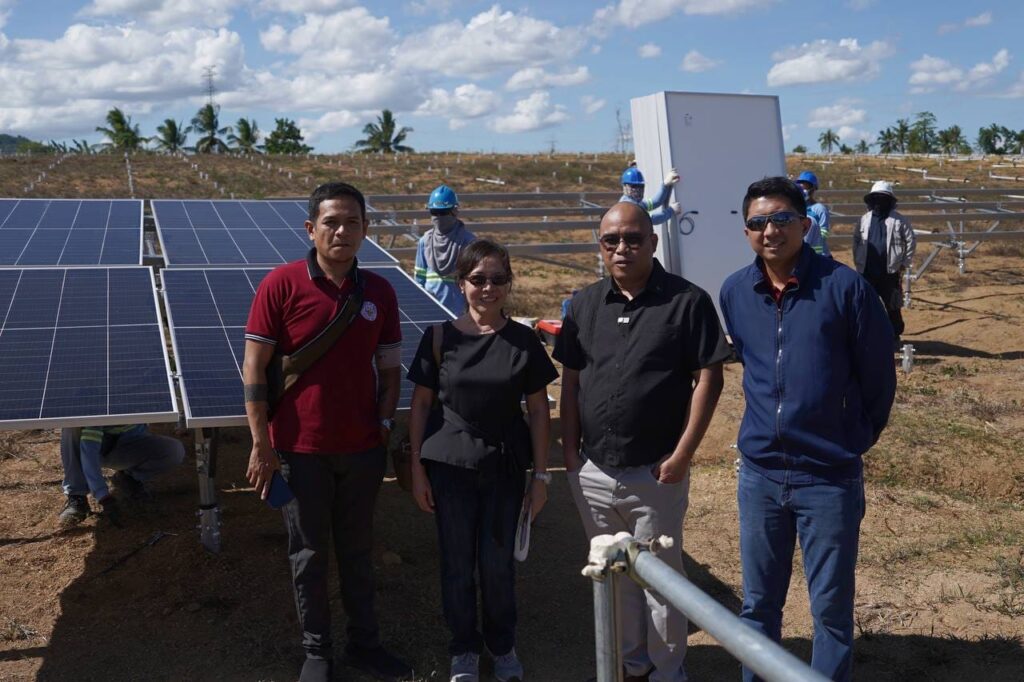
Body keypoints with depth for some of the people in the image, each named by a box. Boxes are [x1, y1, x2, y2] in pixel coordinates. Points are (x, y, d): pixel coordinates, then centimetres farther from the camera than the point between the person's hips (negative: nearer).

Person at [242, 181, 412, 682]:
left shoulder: (379, 292, 0)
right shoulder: (281, 284, -10)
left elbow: (390, 368, 9)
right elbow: (254, 367, -8)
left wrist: (384, 424, 0)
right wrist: (261, 444, -10)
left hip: (363, 448, 3)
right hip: (300, 449, -3)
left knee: (358, 551, 16)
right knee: (309, 555, 12)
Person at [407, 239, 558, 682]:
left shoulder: (523, 341, -4)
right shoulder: (440, 338, -5)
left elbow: (538, 409, 1)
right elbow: (421, 404, 0)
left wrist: (541, 475, 0)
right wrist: (417, 469, -2)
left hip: (505, 467, 0)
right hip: (450, 466, 0)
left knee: (498, 562, 7)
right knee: (457, 562, 9)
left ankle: (503, 646, 31)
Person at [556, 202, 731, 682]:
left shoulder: (687, 301, -9)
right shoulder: (585, 304, 6)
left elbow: (708, 379, -9)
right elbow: (570, 379, 10)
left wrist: (683, 453, -14)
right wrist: (570, 447, 3)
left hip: (655, 474, -5)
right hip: (592, 473, 5)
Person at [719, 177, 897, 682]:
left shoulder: (844, 287, -12)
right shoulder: (734, 293, 1)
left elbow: (878, 376, -2)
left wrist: (857, 441, 8)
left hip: (830, 478, -3)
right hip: (758, 474, 4)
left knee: (831, 609, 9)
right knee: (757, 605, 15)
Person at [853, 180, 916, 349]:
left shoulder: (899, 220, -1)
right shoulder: (865, 219, 9)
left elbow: (911, 241, 1)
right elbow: (856, 240, 17)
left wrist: (904, 263, -2)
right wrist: (858, 261, 9)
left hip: (890, 271, -3)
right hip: (867, 271, 3)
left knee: (892, 306, 3)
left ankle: (894, 337, 15)